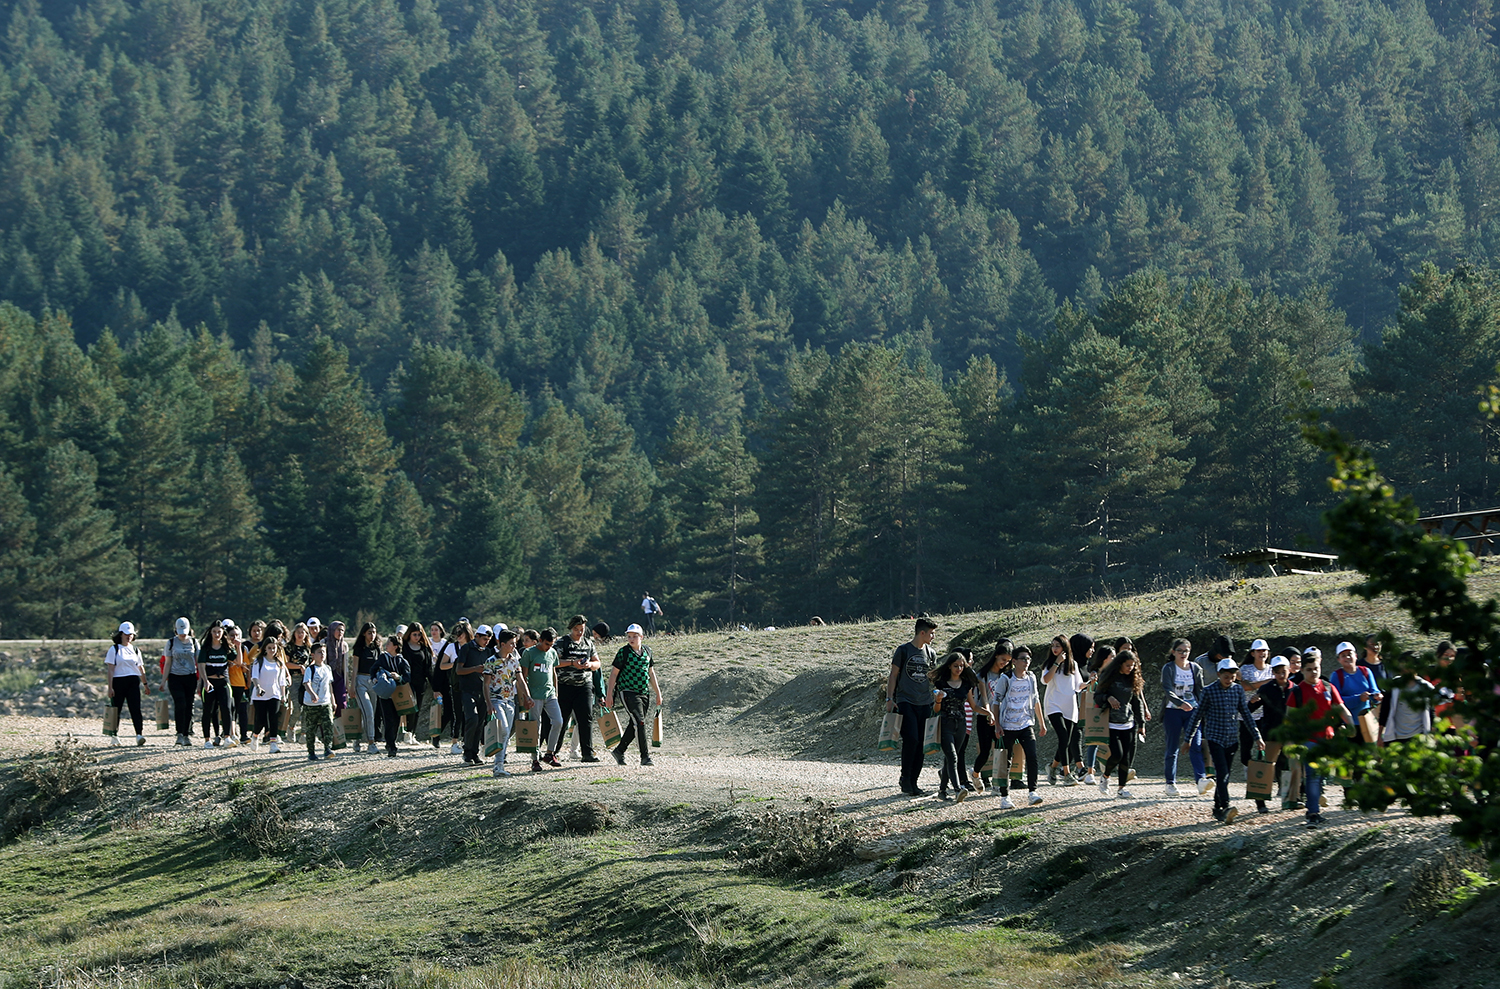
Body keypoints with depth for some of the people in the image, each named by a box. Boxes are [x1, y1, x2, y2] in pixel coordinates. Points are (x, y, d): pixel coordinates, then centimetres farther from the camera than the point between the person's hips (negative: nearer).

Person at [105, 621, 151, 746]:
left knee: (135, 708, -11)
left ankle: (139, 735, -20)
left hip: (133, 681, 2)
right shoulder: (114, 650, 1)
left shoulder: (135, 650, 14)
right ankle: (114, 736, 16)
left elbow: (141, 669, 21)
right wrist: (110, 687, -10)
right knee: (116, 709, 3)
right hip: (118, 681, -2)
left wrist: (145, 684, 20)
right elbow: (110, 670, -3)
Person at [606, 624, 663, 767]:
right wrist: (609, 694, -7)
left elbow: (651, 672, 19)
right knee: (640, 722, -15)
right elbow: (614, 673, -3)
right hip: (627, 691, -6)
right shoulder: (624, 652, -5)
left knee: (634, 725, 8)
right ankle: (645, 756, -15)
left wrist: (658, 693, 18)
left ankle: (619, 751, 24)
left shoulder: (647, 650, 11)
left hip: (643, 693, 6)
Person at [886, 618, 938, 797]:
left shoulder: (931, 653, 14)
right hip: (905, 701, -5)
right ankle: (905, 778, -4)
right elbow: (893, 675, 1)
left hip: (924, 703, 5)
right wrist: (889, 699, -6)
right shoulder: (903, 650, 0)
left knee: (921, 743, 2)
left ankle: (913, 782, 8)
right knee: (911, 739, -17)